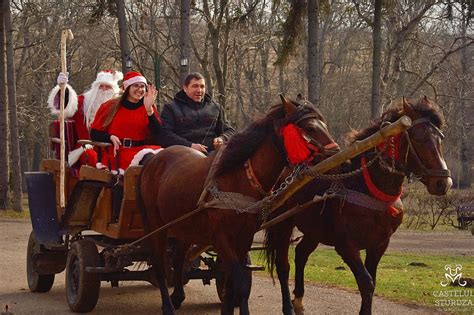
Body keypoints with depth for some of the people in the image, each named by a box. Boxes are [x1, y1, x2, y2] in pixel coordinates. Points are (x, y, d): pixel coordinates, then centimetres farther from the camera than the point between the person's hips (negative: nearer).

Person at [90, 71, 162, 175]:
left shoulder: (148, 108, 16)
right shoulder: (110, 106, 14)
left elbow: (157, 133, 0)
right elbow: (95, 133, 13)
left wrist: (149, 109, -10)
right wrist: (111, 137, -7)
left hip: (141, 149, 3)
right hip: (118, 153, -3)